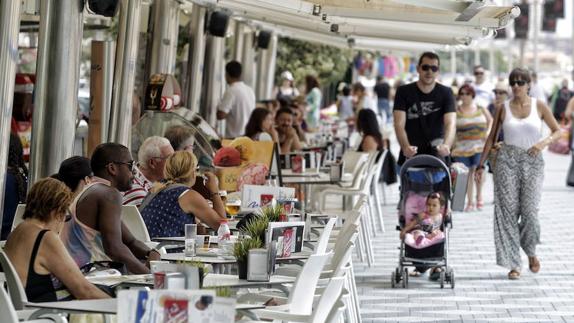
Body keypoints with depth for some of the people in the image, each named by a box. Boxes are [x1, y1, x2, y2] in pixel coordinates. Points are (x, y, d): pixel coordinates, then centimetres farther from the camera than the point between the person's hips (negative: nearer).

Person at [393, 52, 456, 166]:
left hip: (436, 155, 0)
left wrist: (446, 145, -32)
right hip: (409, 156, 0)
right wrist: (405, 147, -29)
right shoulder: (404, 92, 3)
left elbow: (450, 123, -10)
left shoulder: (445, 93, 4)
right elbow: (399, 124, -8)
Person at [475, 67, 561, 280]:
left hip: (533, 162, -1)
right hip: (507, 161, 1)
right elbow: (491, 138, 11)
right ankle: (513, 264, 2)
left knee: (530, 211, -9)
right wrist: (481, 164, 7)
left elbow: (557, 131, 6)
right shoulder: (503, 109, 5)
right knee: (508, 211, -4)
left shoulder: (539, 107, 3)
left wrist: (544, 142, -14)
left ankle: (531, 252, 20)